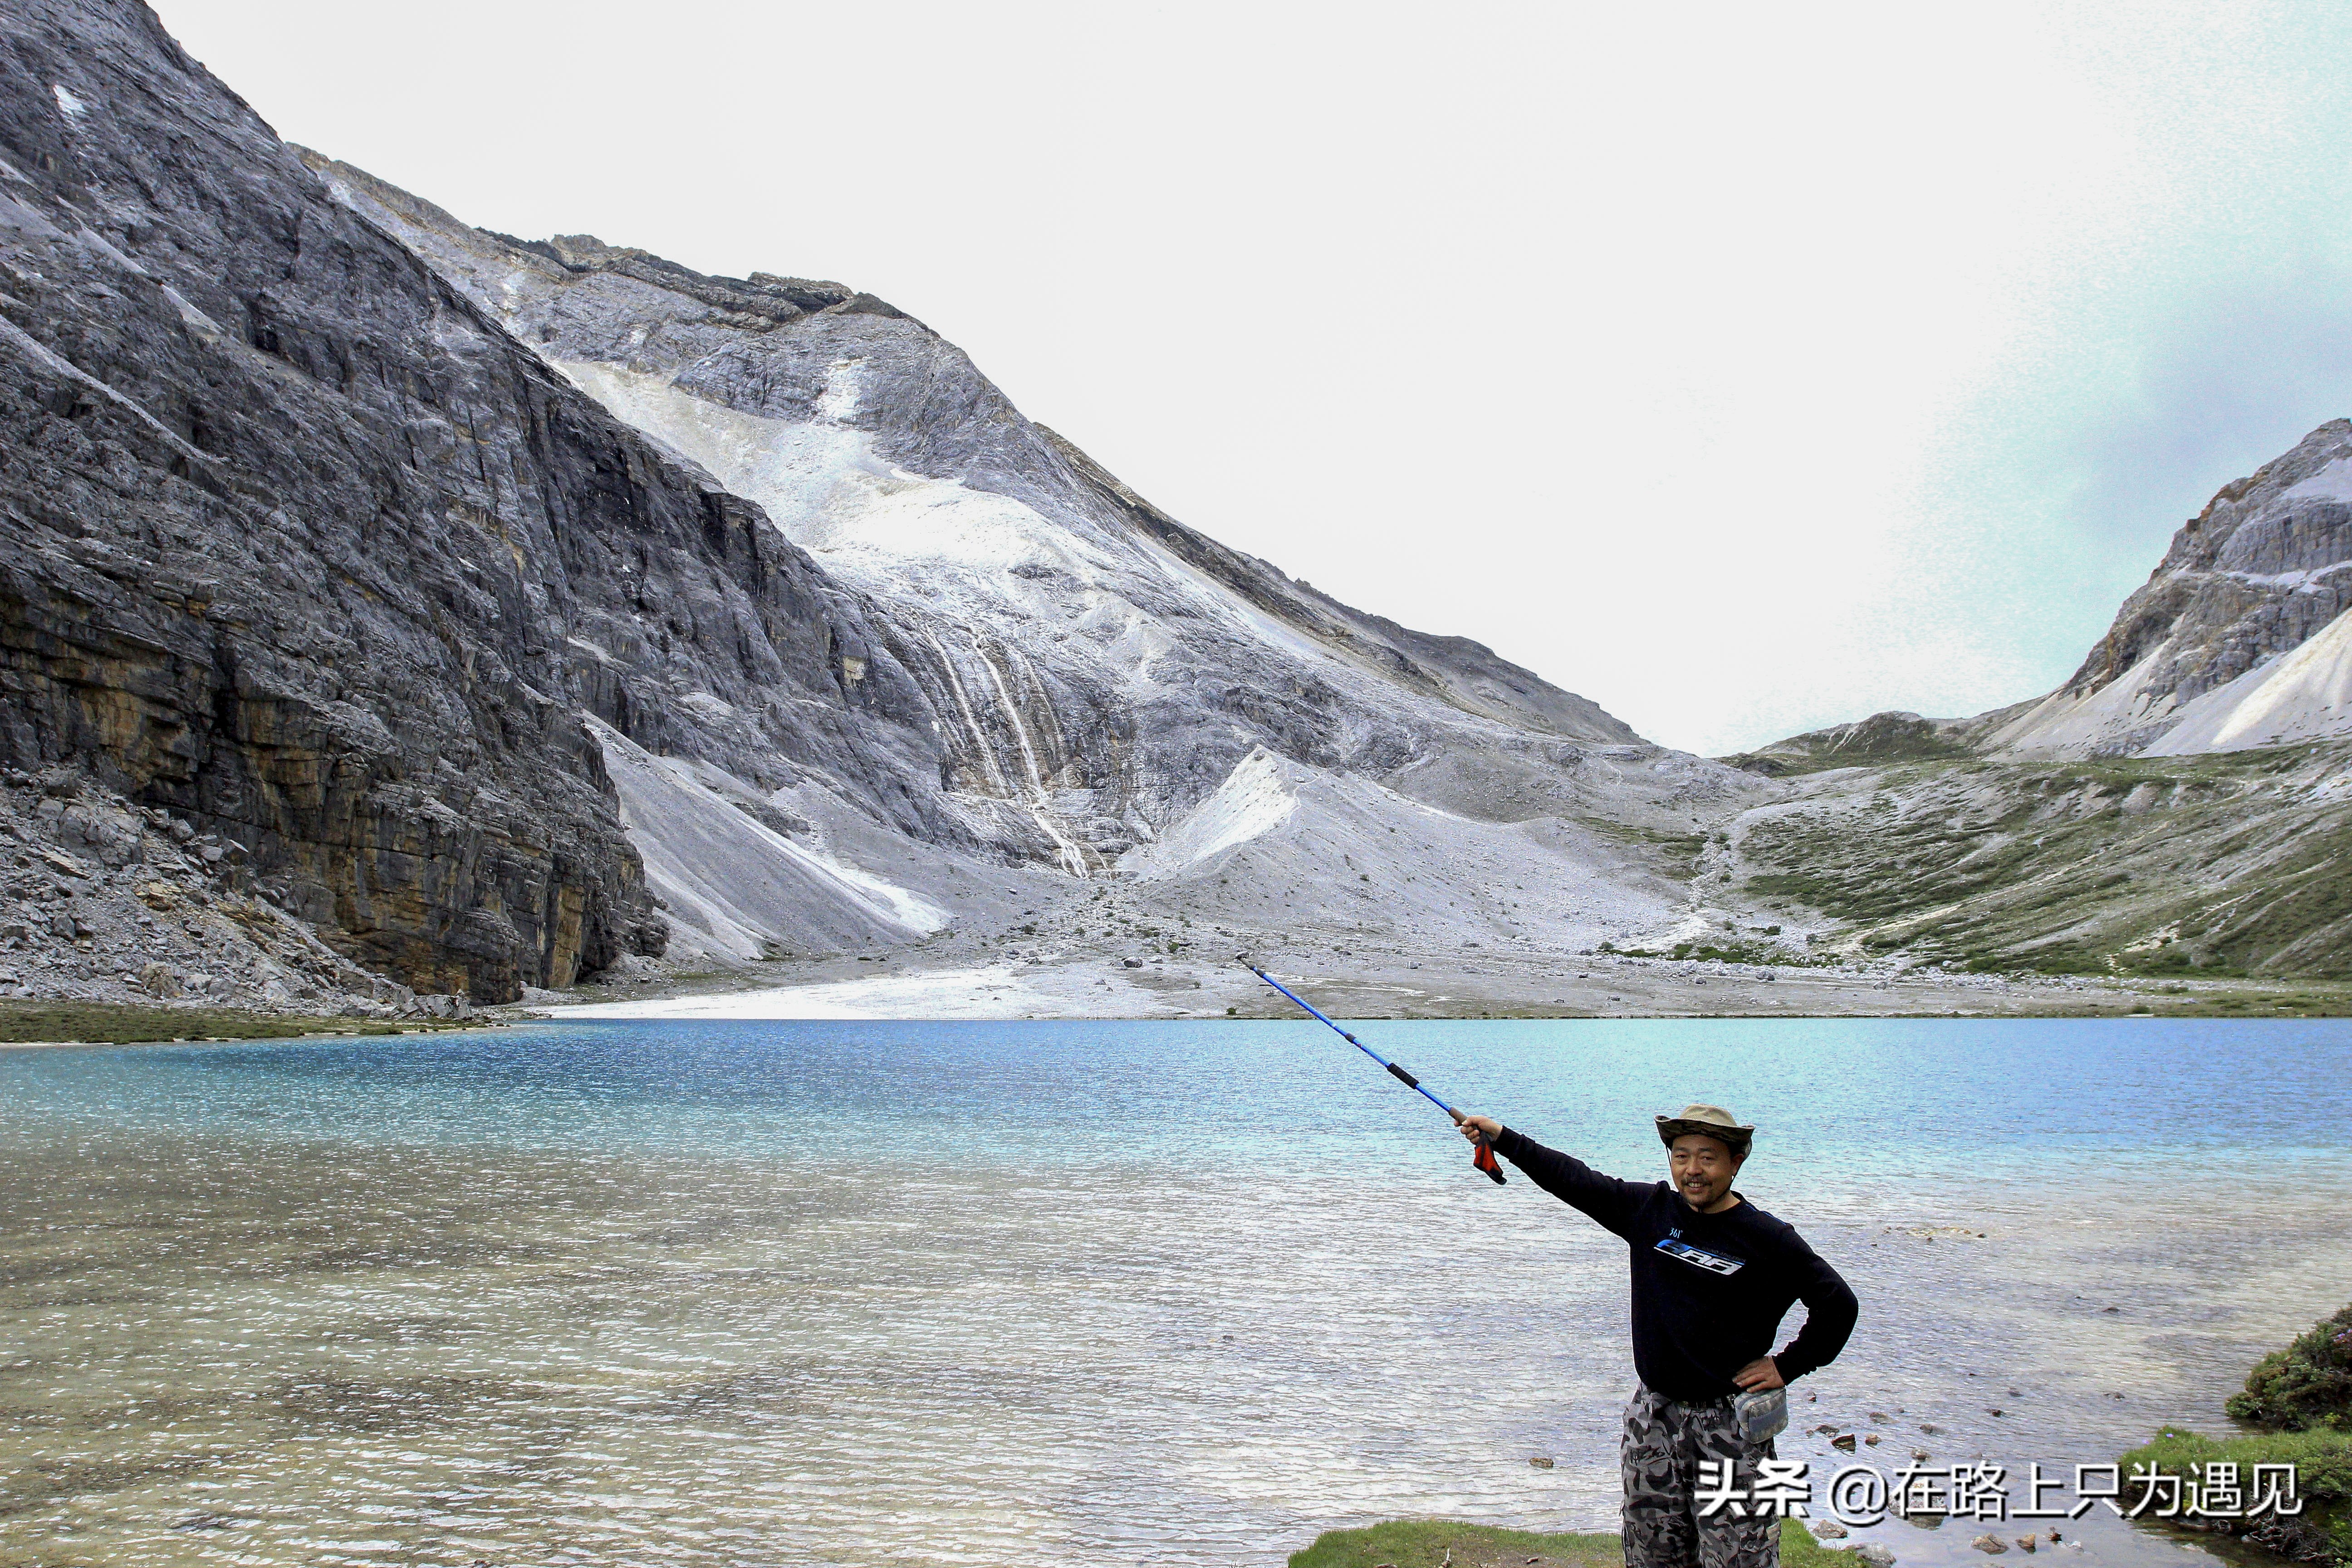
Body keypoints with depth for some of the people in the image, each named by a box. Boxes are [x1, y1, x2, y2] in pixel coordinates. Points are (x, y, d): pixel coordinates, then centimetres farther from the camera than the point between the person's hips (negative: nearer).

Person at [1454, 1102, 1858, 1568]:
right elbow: (1575, 1180, 6)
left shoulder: (1767, 1238, -9)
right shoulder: (1650, 1208, 2)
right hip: (1654, 1414, 4)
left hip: (1729, 1422, -4)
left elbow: (1838, 1304, -2)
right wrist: (1503, 1139, 4)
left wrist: (1788, 1366, -4)